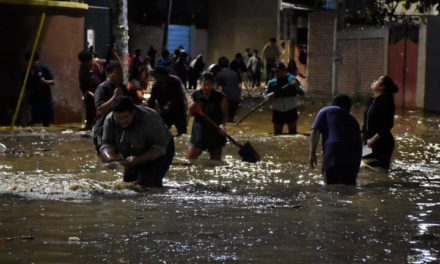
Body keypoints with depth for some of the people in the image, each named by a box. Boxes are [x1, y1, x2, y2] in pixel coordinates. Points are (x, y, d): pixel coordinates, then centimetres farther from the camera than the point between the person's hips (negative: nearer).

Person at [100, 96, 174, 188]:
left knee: (147, 183, -23)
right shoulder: (110, 120, -19)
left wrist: (138, 160, -44)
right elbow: (106, 143, -18)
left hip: (158, 153, -6)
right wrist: (109, 157, -42)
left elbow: (160, 147, -31)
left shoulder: (148, 119, -35)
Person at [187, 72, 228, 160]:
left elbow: (225, 115, -5)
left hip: (215, 133, -2)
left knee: (216, 160, 8)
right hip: (199, 131, 2)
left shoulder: (220, 97, -8)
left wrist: (222, 125, -24)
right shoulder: (196, 95, 0)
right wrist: (192, 108, -14)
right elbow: (191, 114, 9)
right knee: (190, 157, -3)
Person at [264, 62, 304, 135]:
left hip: (291, 111, -1)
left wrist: (296, 85, -26)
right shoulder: (272, 83, -1)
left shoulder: (292, 79, -5)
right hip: (278, 112, 2)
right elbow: (265, 95, 4)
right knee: (277, 134, 7)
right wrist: (269, 95, -19)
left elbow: (302, 93, -7)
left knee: (293, 134, 5)